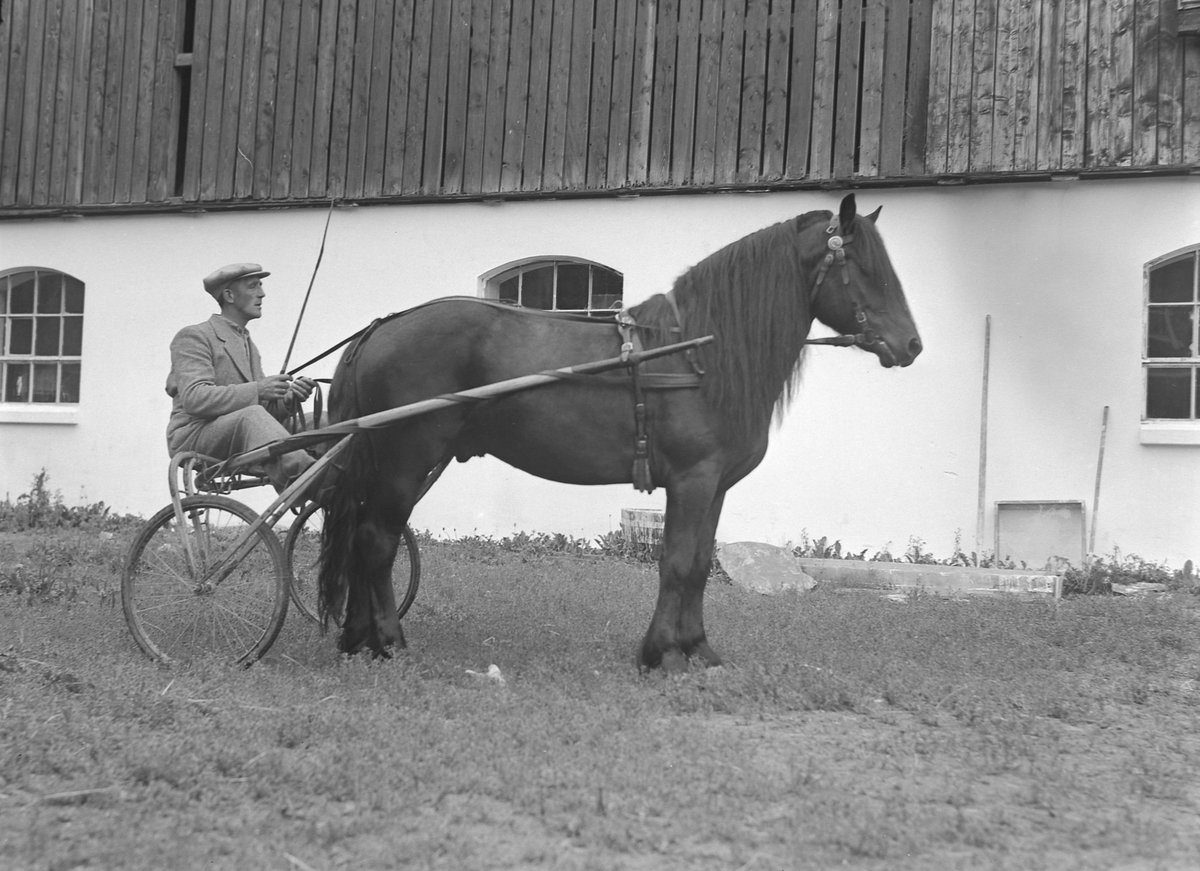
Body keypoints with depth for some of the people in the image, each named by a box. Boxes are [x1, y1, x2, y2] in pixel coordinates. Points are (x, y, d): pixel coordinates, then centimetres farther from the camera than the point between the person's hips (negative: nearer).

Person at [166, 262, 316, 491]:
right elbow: (194, 399, -18)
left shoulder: (248, 345, 25)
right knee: (251, 415, -37)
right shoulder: (194, 337, -1)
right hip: (193, 436, -7)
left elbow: (268, 409, 14)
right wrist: (255, 390, -24)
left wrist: (288, 399, -9)